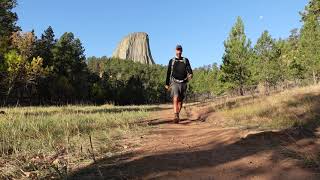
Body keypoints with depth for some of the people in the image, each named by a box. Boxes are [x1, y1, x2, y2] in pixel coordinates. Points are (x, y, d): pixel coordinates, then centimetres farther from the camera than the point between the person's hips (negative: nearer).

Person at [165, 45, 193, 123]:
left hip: (183, 83, 2)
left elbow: (189, 69, -3)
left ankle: (177, 114, 25)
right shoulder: (172, 61, 10)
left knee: (180, 100, 7)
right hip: (174, 83, -2)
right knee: (175, 98, -20)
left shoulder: (186, 60, 11)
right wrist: (167, 84, 12)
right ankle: (176, 117, -28)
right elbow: (168, 73, 14)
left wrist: (190, 74, -26)